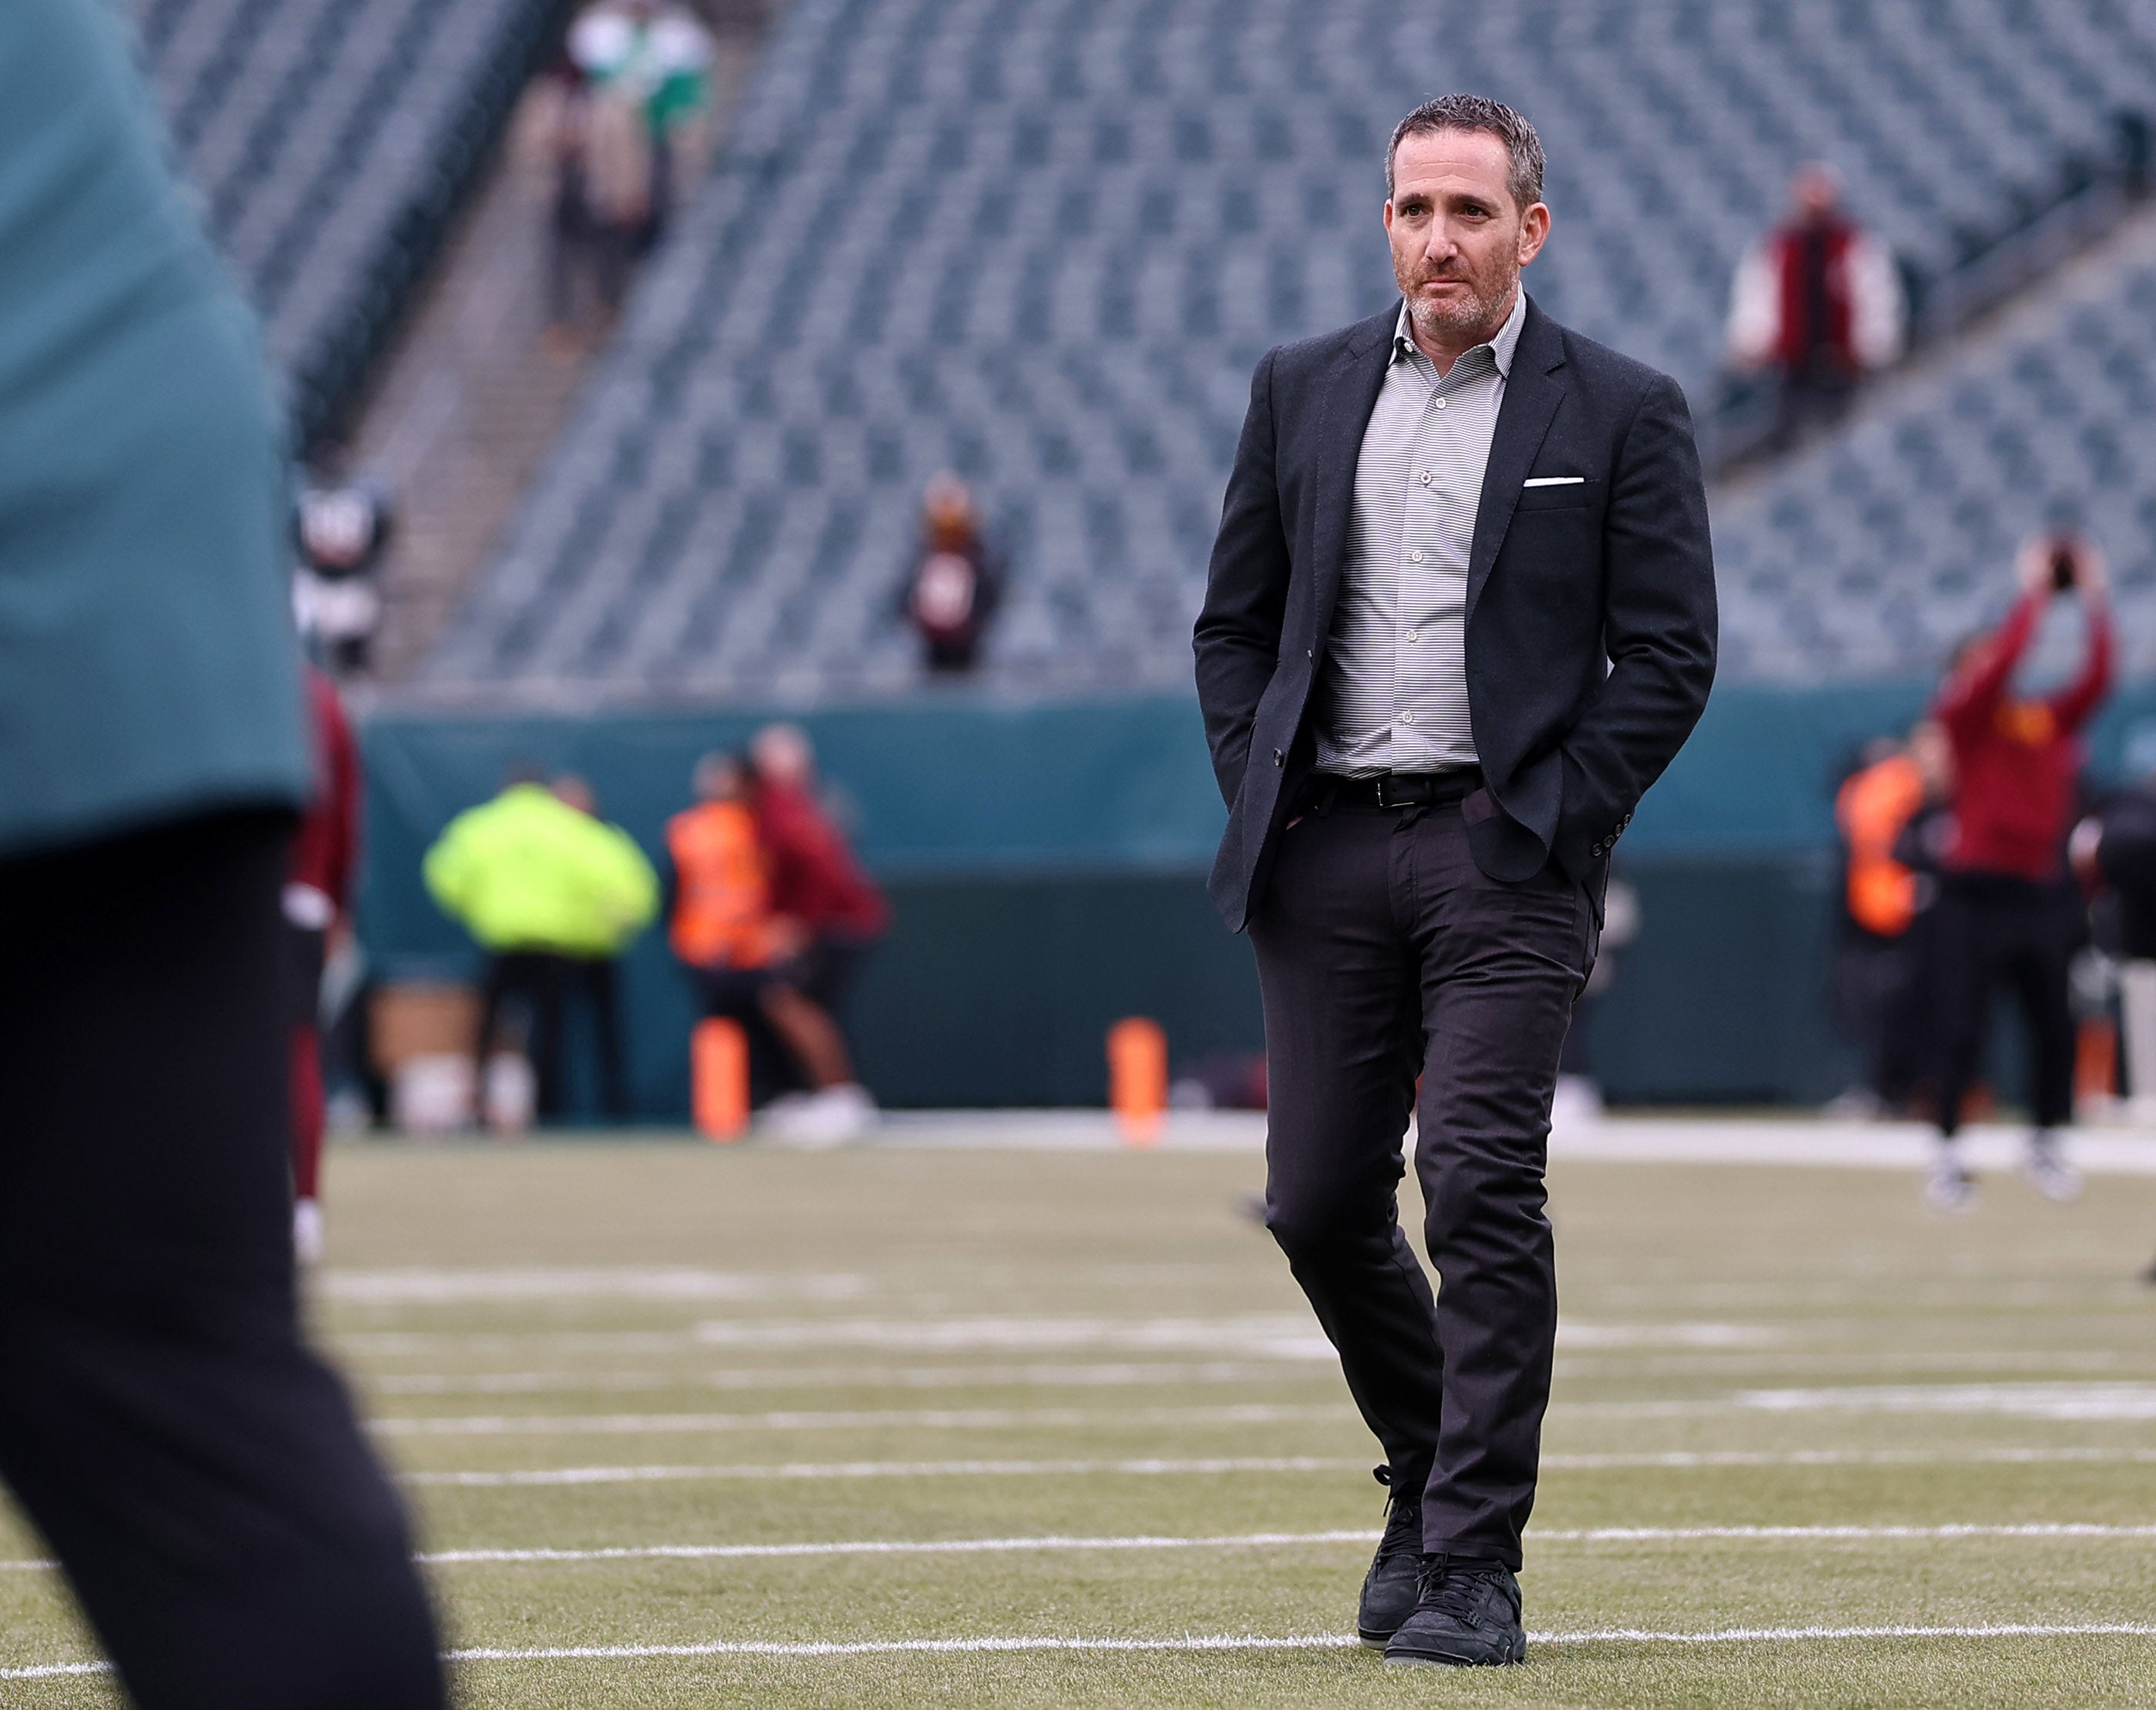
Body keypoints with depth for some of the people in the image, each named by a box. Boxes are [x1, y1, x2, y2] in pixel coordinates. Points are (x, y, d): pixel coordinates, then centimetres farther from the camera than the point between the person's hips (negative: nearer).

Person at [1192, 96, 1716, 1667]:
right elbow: (1234, 624, 16)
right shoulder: (1302, 391, 12)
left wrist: (1548, 825, -8)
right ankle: (1432, 1473, 29)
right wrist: (1260, 805, 4)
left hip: (1504, 855, -4)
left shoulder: (1622, 412, 1)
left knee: (1482, 1190, -12)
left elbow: (1670, 653, -1)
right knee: (1317, 1203, 5)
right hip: (1327, 846, 4)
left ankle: (1475, 1565, -9)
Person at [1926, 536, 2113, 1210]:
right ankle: (1948, 1155, -3)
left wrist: (2095, 601, -2)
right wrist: (2033, 595, -11)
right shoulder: (1963, 718, -1)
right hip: (1978, 893, -5)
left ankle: (2045, 1147, 21)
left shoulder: (2050, 722, 14)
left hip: (2041, 893, 5)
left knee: (2055, 1030, 7)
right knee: (1963, 1033, -7)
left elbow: (2098, 677, 4)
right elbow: (2001, 661, -15)